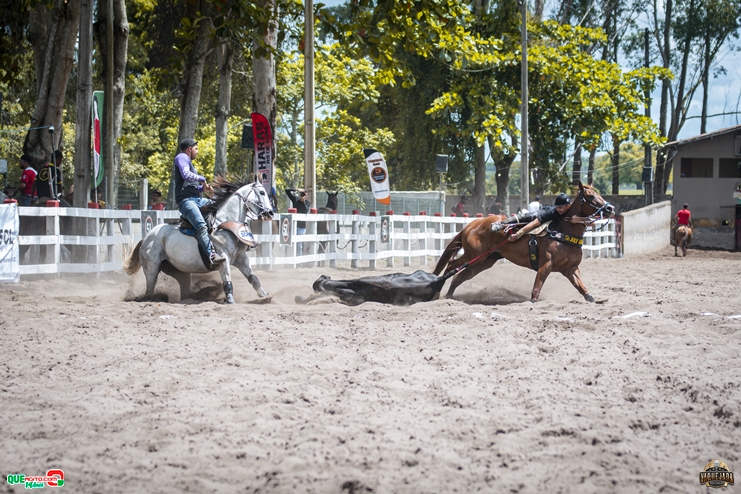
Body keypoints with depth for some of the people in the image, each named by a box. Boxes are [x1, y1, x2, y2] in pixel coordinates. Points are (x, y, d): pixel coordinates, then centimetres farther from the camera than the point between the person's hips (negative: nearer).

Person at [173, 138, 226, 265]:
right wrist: (202, 179, -6)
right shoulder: (182, 157, 1)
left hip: (197, 199, 10)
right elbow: (186, 175, -19)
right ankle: (212, 255, -41)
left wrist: (204, 187, 15)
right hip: (186, 200, -10)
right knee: (201, 226, -28)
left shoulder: (189, 162, 29)